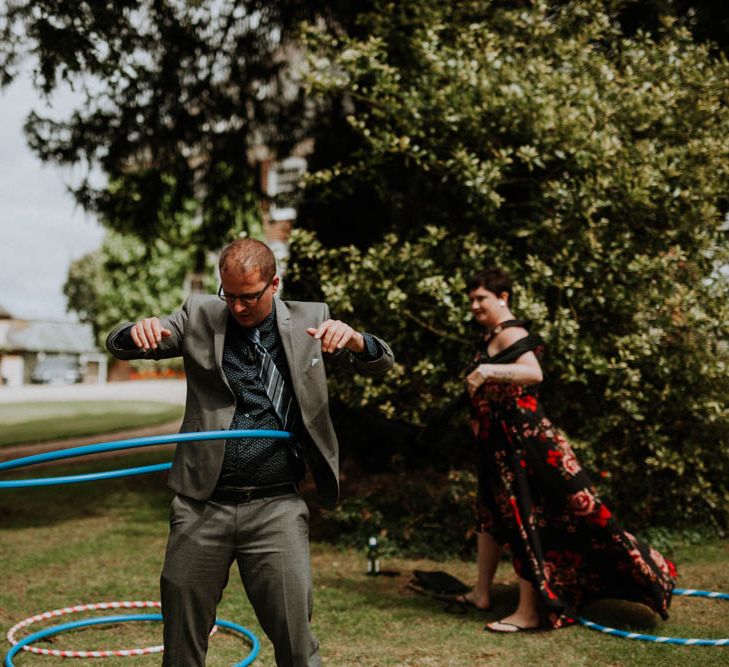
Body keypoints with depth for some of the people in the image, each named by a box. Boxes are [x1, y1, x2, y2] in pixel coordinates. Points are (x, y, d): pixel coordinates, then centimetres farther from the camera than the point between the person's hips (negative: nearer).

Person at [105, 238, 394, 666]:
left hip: (277, 507, -1)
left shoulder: (310, 320, 4)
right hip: (203, 505, 1)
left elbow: (382, 364, 4)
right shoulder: (200, 316, 3)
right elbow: (119, 345, 4)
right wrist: (139, 331, -22)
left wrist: (352, 339, -20)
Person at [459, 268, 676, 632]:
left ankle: (529, 611, 0)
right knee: (492, 512, 17)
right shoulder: (489, 336, 13)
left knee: (522, 518, -6)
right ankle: (482, 592, 30)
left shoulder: (510, 334, -16)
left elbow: (534, 372, -35)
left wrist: (490, 370, -48)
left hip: (521, 438, -10)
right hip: (497, 439, 10)